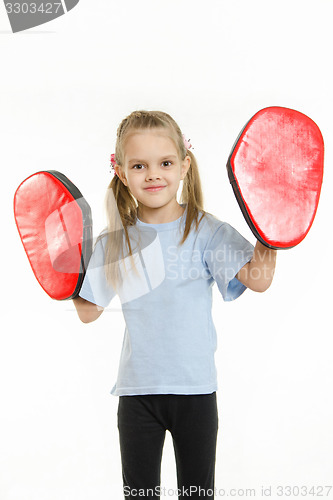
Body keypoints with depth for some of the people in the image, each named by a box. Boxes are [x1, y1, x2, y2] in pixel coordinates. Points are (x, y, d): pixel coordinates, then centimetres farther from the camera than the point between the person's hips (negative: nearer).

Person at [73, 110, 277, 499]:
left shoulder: (206, 230, -7)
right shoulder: (114, 242, 1)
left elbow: (258, 279, -18)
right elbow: (89, 311, 7)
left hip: (195, 389, -2)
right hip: (137, 390, 2)